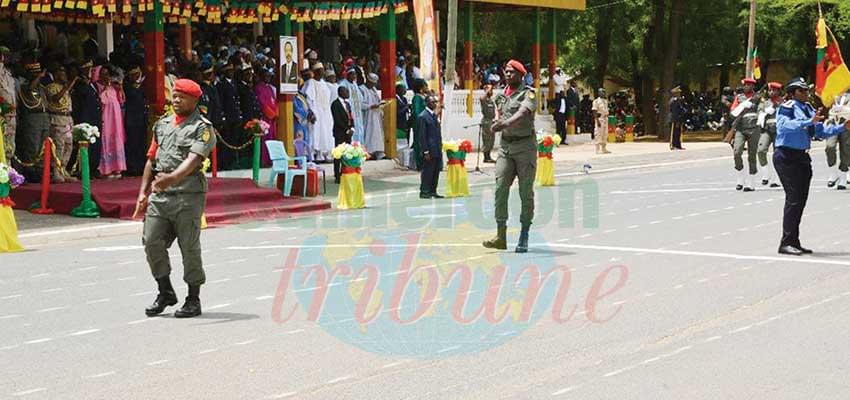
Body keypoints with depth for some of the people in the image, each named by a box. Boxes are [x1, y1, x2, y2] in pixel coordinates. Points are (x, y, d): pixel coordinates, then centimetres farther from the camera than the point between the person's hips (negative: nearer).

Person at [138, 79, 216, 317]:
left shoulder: (202, 127, -3)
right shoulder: (162, 125, 18)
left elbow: (193, 159, -18)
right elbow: (151, 160, 21)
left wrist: (172, 178, -33)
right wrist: (143, 192, 14)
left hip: (188, 195, -6)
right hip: (159, 195, 6)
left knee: (189, 248, -1)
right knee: (151, 242, -1)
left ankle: (193, 300, 10)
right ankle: (165, 293, 15)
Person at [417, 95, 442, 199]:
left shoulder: (434, 115, 15)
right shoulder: (423, 116, -11)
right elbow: (422, 136, -14)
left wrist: (440, 147, 14)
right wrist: (426, 151, -17)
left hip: (437, 150, 8)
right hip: (430, 150, -8)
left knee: (436, 171, 10)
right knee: (427, 171, -3)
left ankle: (432, 191, 18)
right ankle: (424, 192, 4)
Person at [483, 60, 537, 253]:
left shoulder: (528, 93, -7)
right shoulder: (500, 96, 13)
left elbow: (523, 112, -25)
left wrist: (507, 123, -42)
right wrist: (498, 124, 9)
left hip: (525, 145, -5)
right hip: (506, 145, 5)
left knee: (526, 192, -1)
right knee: (500, 188, -7)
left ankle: (524, 237, 6)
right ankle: (501, 236, -7)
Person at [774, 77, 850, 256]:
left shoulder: (809, 109, 15)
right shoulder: (787, 107, -9)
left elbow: (821, 131, 16)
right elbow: (786, 125, -29)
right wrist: (809, 122, -38)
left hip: (802, 157, 8)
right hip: (786, 156, -8)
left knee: (801, 199, 10)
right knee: (794, 198, -13)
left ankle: (794, 242, 18)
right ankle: (786, 243, -11)